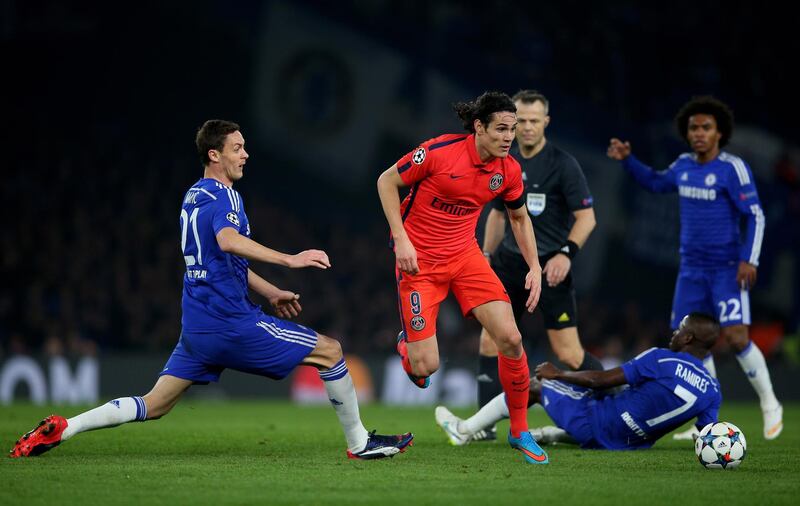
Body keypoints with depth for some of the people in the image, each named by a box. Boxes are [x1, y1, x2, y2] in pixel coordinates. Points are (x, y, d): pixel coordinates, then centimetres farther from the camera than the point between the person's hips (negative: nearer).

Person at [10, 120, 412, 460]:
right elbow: (228, 241, -32)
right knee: (329, 351, 0)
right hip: (230, 319, -9)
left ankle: (62, 428, 0)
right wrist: (289, 259, -35)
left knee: (154, 405, 11)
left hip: (198, 325, 9)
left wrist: (270, 292, 33)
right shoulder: (224, 195, -10)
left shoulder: (194, 195, 20)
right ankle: (359, 442, 6)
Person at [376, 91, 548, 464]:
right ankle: (407, 345, 28)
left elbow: (519, 217, 15)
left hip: (465, 254, 4)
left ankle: (519, 431, 6)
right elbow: (387, 181, -8)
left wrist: (534, 267, 5)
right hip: (419, 259, -4)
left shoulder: (508, 170, -4)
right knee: (425, 366, -12)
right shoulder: (439, 152, -20)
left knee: (510, 338, -12)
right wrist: (401, 238, -16)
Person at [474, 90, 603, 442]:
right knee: (490, 340, -2)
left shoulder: (563, 164, -9)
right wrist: (486, 257, 18)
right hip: (509, 263, 5)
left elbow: (586, 217, -10)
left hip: (550, 267, -5)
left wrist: (566, 253, -22)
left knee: (569, 354, -7)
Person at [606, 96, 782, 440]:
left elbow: (755, 216, -12)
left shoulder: (733, 168, -12)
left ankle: (770, 405, 4)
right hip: (692, 269, 7)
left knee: (736, 337, -16)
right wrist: (627, 160, 14)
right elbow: (656, 183, 27)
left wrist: (749, 260, -20)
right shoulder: (684, 165, 7)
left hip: (728, 269, -6)